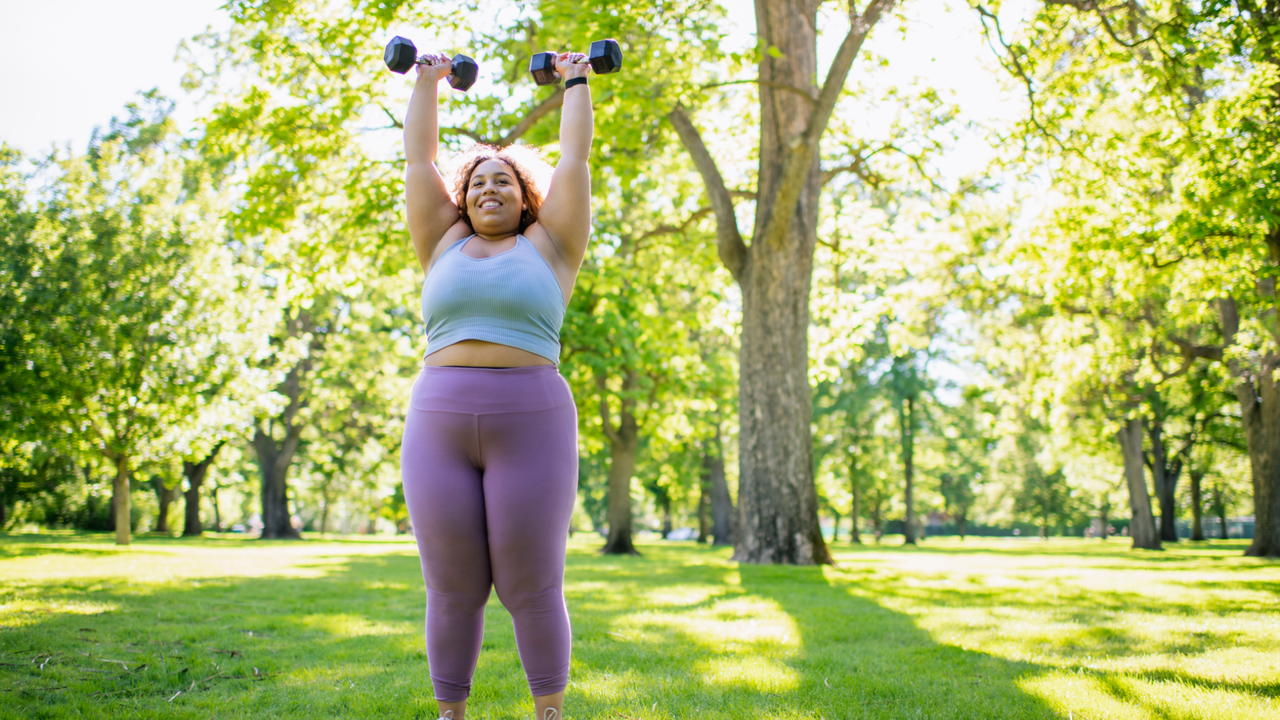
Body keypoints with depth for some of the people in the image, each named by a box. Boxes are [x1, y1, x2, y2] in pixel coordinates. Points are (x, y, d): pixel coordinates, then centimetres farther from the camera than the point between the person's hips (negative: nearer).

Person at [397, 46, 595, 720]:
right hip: (438, 424, 2)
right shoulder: (444, 247, 17)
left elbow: (575, 158, 15)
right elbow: (417, 159, 22)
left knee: (532, 588, 1)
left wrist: (577, 82, 25)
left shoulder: (548, 247, 12)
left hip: (531, 424, -2)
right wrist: (427, 83, 30)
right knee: (452, 588, 5)